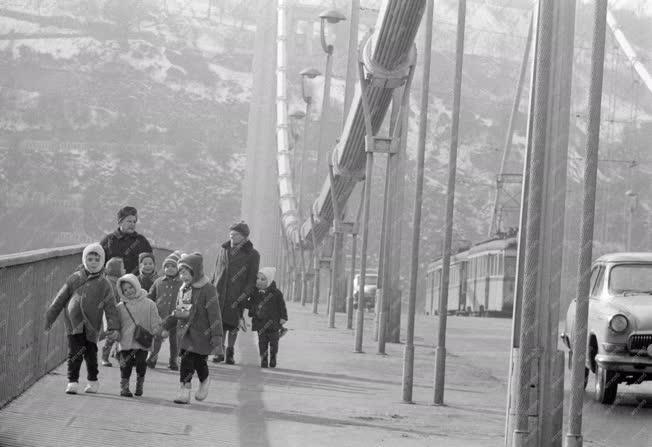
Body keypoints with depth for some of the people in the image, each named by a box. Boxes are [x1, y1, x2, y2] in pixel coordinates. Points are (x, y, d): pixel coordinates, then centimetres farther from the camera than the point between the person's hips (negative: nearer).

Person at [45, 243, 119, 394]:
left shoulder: (104, 284, 4)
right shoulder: (75, 278, 6)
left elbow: (111, 308, 4)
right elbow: (60, 299, 11)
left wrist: (113, 327, -6)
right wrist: (49, 318, 10)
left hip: (91, 325, 0)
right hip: (73, 323, 0)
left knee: (90, 353, 5)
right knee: (74, 353, -6)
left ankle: (93, 381, 23)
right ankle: (72, 382, 3)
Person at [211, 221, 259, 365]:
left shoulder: (252, 255, 0)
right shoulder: (224, 249, 12)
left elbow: (252, 279, 0)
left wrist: (243, 296, -9)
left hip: (237, 296, -3)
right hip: (219, 293, 3)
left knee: (233, 325, 1)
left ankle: (230, 352, 14)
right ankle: (219, 351, 8)